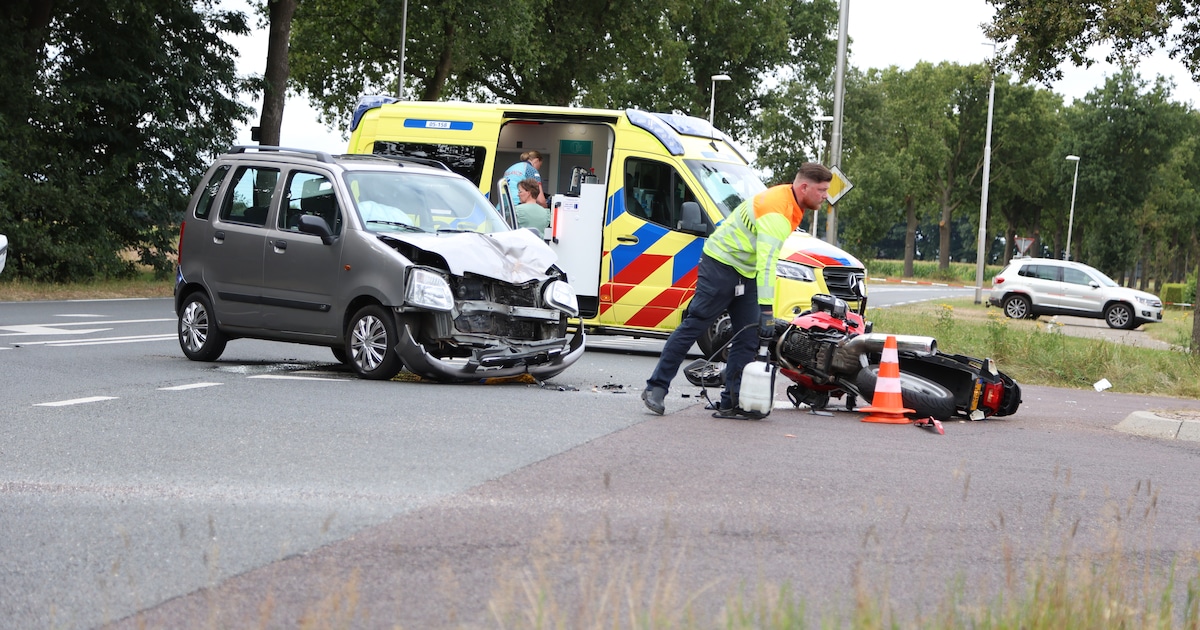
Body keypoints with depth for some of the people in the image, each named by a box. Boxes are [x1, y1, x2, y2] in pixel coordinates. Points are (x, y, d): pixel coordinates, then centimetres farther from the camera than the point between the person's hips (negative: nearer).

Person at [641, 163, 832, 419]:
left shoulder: (792, 203, 5)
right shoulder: (777, 211, -26)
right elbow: (767, 263, -34)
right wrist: (766, 310, -39)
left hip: (746, 272, 10)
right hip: (721, 264, -10)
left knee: (748, 338, 2)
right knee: (693, 326, -6)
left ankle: (732, 403, 2)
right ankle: (656, 387, -1)